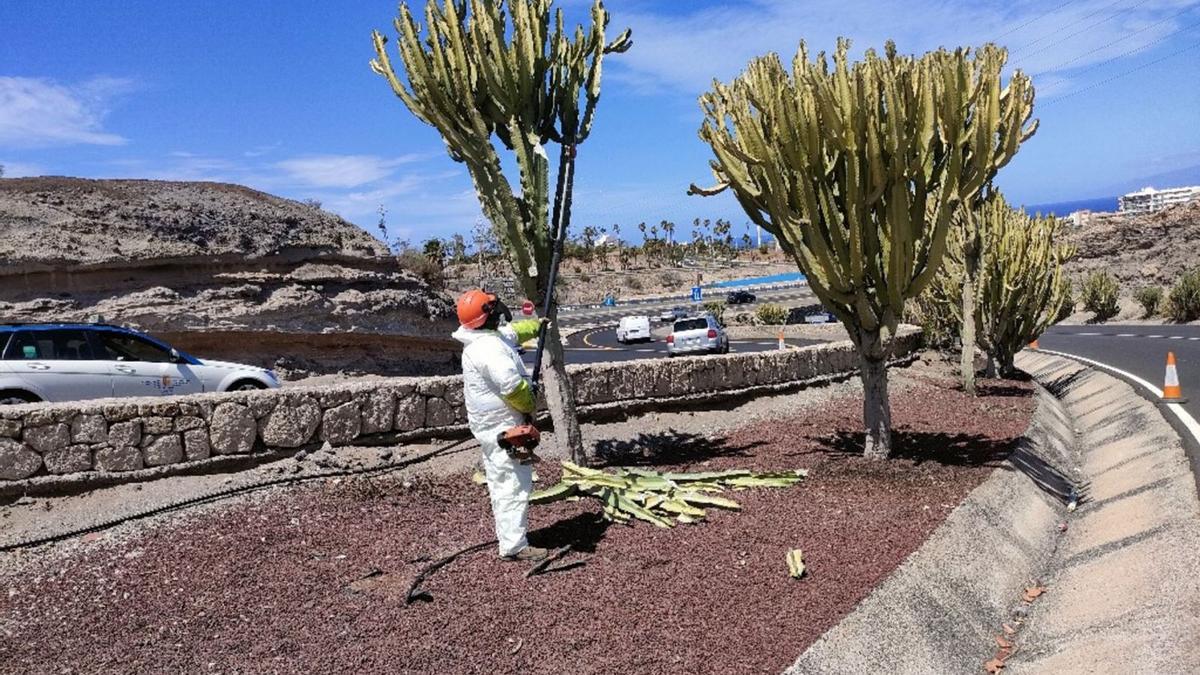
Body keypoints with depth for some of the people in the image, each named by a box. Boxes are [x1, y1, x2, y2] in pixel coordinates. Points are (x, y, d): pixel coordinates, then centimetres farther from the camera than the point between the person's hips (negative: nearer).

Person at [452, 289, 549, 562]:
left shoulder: (483, 338, 7)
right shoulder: (489, 347, -25)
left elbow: (514, 331, 29)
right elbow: (513, 387, -29)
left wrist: (537, 324, 42)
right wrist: (532, 405, -11)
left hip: (490, 425, 11)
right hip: (503, 427, -11)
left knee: (501, 483, 19)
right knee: (515, 485, -6)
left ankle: (507, 535, 31)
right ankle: (514, 546, -3)